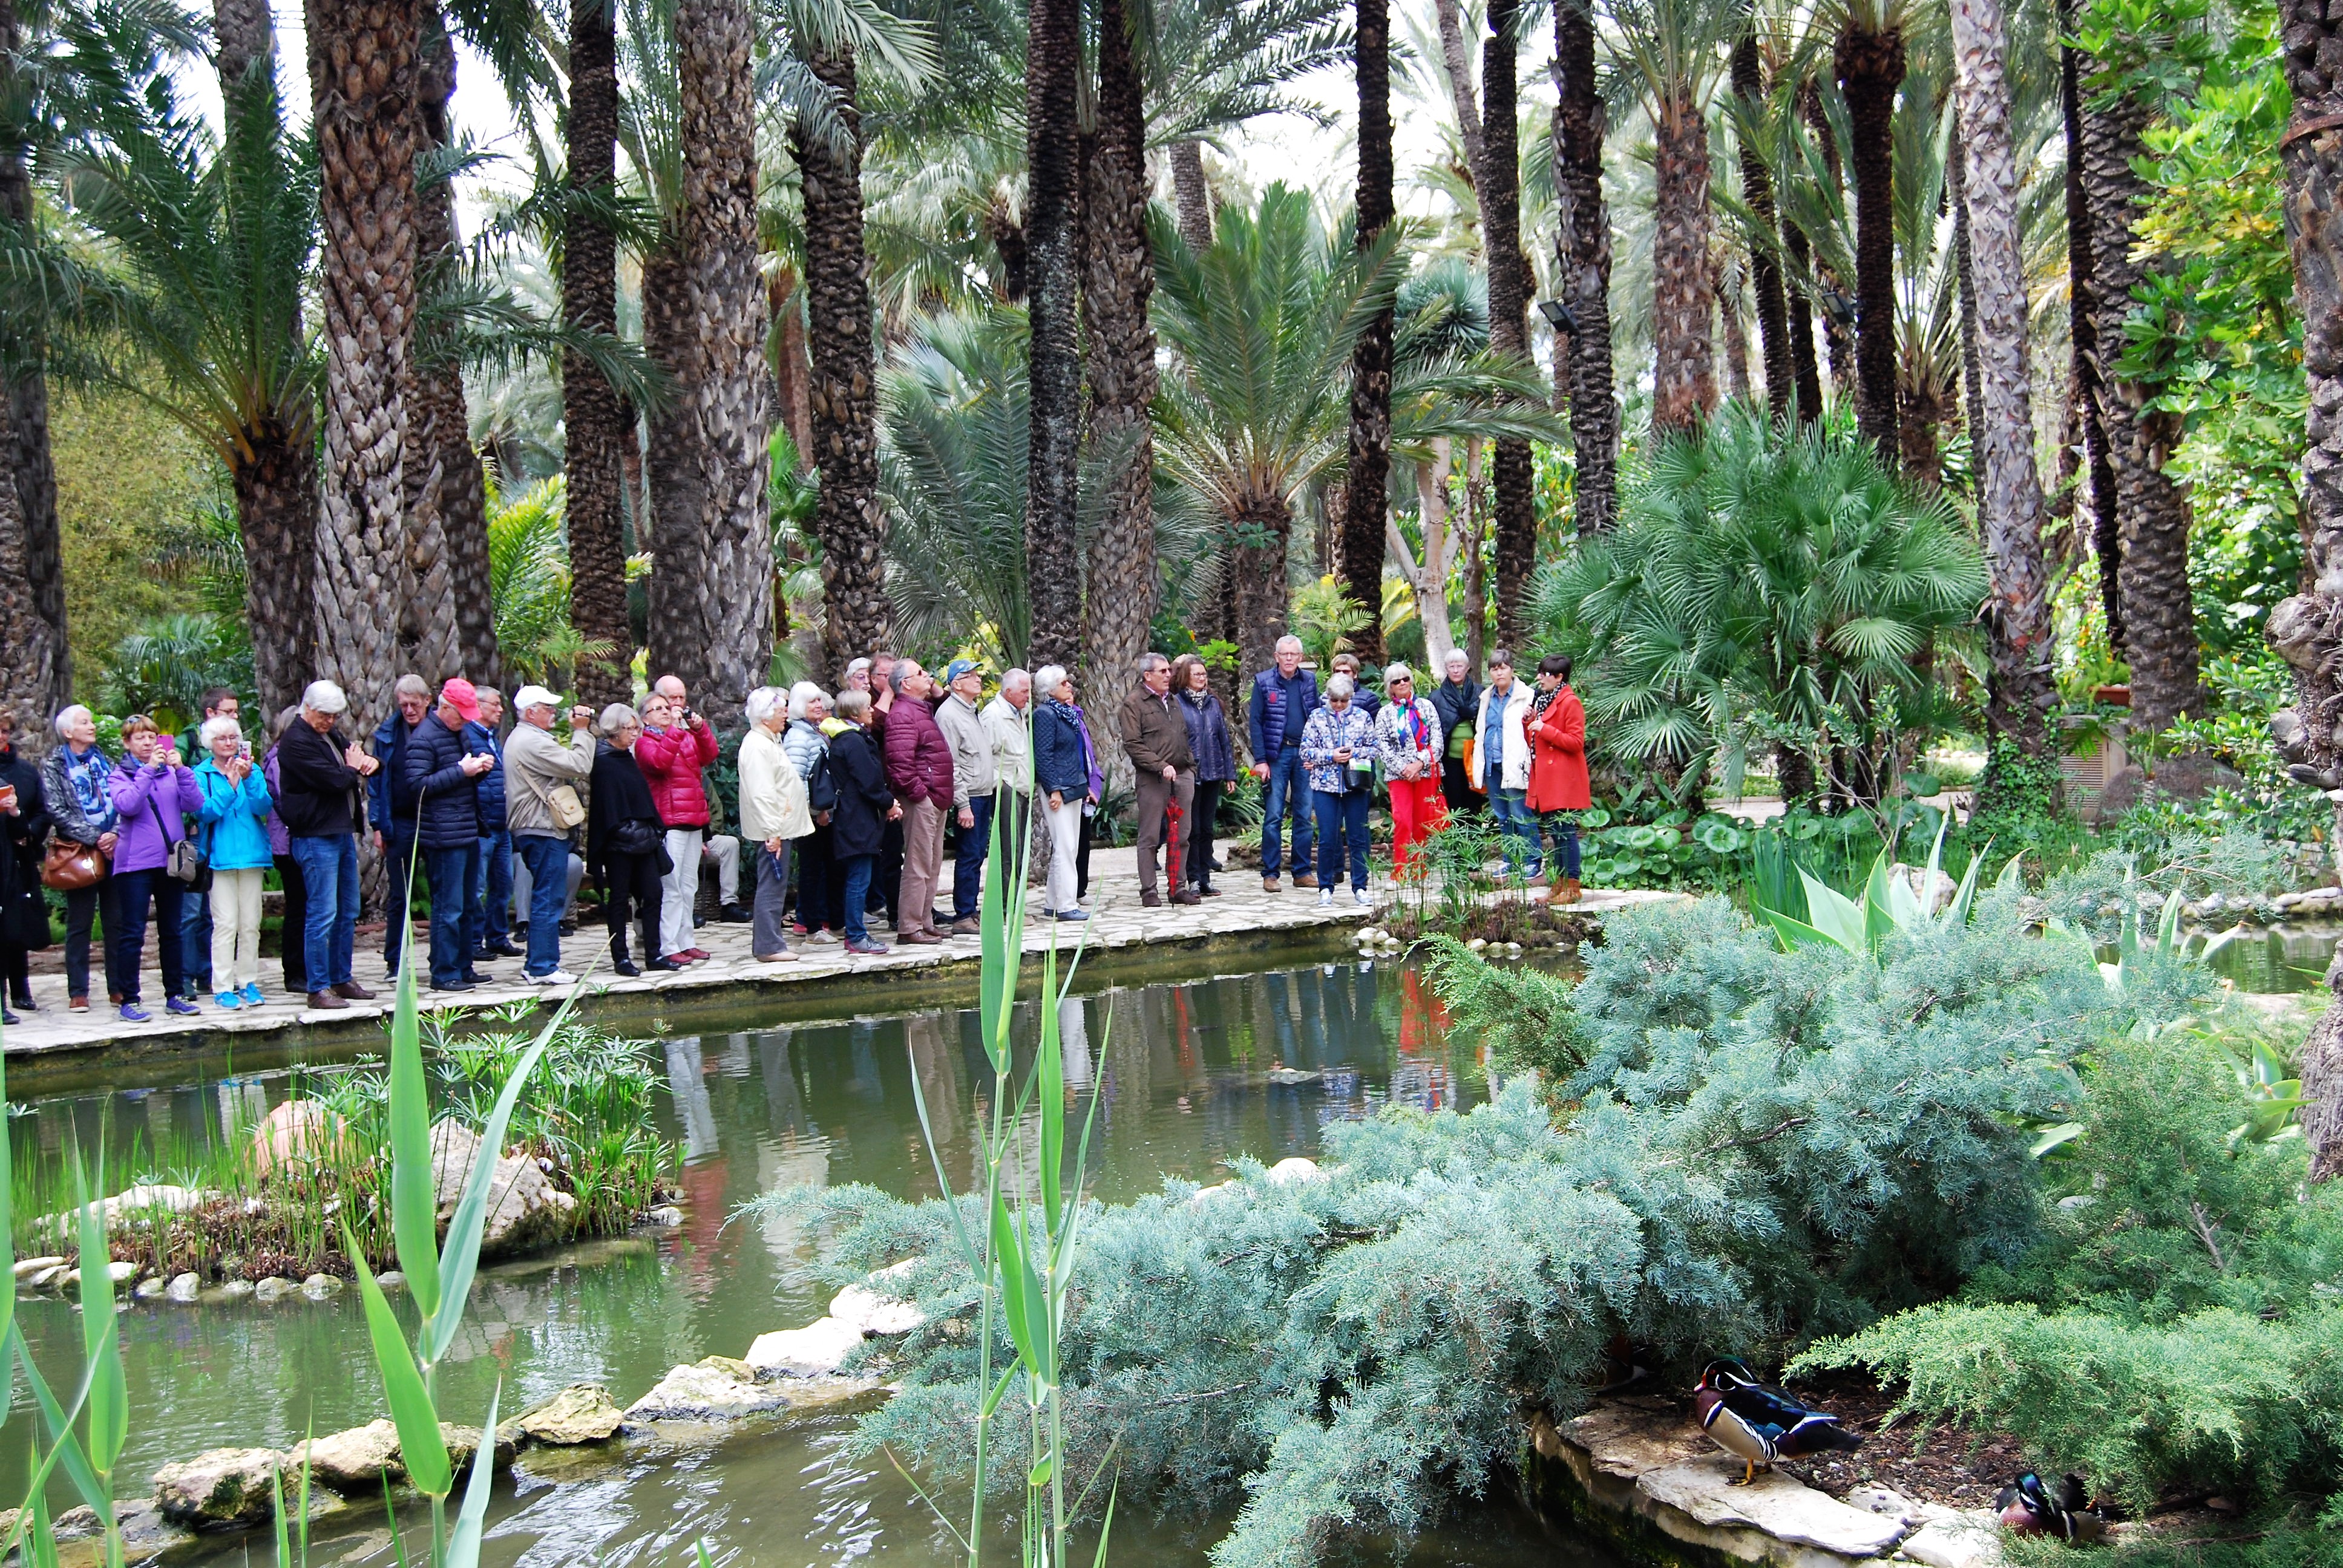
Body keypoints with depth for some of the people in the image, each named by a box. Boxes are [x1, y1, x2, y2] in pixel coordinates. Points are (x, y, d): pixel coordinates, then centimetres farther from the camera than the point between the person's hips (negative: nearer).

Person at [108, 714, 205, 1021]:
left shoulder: (170, 772, 10)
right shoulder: (120, 775, 2)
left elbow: (195, 805, -4)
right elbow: (127, 805, -17)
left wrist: (181, 769, -14)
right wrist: (148, 769, -19)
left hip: (171, 860, 4)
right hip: (136, 862, -4)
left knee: (172, 932, 11)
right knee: (133, 934, -4)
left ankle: (175, 995, 19)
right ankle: (129, 1001, 0)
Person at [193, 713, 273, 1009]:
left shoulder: (252, 769, 9)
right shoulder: (201, 773, 2)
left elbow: (264, 807, -4)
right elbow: (206, 812, -10)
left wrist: (249, 779, -19)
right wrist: (230, 786, -22)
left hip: (252, 854, 3)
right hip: (220, 857, -3)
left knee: (251, 924, 5)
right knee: (225, 924, -6)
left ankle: (249, 982, 13)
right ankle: (223, 987, -3)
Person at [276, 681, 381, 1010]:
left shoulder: (331, 735, 16)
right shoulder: (296, 742, -13)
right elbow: (334, 781, -22)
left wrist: (371, 762, -1)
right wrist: (353, 769, -1)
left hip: (343, 833, 10)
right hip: (315, 837, -10)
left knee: (348, 912, 14)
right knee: (323, 914, -8)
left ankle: (342, 979, 23)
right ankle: (318, 988, -3)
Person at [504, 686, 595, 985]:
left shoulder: (520, 739, 19)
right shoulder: (533, 741, -17)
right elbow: (579, 767, -20)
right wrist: (581, 732, -11)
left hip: (532, 829, 11)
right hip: (544, 829, -11)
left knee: (545, 898, 16)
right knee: (549, 899, -8)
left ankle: (536, 964, 20)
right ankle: (543, 967, -6)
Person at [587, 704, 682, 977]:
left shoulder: (628, 757, 16)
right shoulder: (603, 762, -10)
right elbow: (608, 807, -16)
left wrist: (655, 830, 11)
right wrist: (631, 832, -20)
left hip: (643, 840, 8)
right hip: (619, 843, -8)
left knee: (653, 894, 5)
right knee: (619, 899, 1)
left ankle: (654, 954, 10)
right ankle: (621, 958, 7)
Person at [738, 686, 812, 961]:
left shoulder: (769, 741, 18)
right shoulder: (757, 746, -17)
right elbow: (761, 793, -23)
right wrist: (772, 831, -26)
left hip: (780, 826, 11)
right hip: (772, 829, -11)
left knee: (774, 885, 15)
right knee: (772, 885, -8)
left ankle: (770, 936, 21)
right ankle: (769, 946, -5)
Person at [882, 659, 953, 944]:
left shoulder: (923, 710, 18)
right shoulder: (902, 715, -15)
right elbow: (900, 762, -23)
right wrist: (918, 792, -19)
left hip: (935, 799, 10)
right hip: (920, 800, -10)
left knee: (933, 865, 15)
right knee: (918, 864, -7)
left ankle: (925, 922, 23)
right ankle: (909, 928, -3)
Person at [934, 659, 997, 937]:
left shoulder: (975, 712, 17)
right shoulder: (948, 714, -13)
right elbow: (949, 765, -17)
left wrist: (996, 778, 15)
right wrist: (963, 805, -19)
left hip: (986, 793, 9)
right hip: (968, 798, -9)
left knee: (978, 855, 11)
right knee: (969, 857, -7)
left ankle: (972, 910, 18)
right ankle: (963, 917, -3)